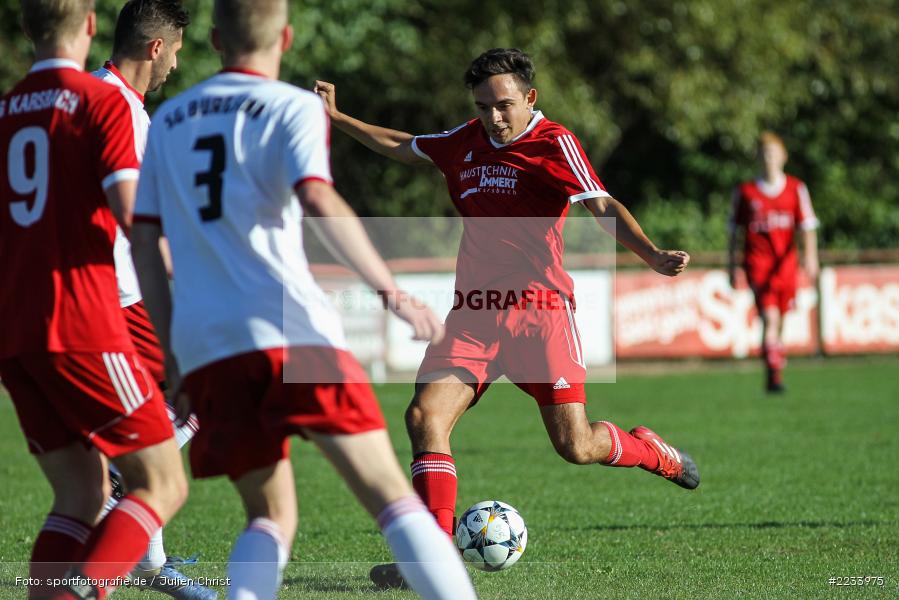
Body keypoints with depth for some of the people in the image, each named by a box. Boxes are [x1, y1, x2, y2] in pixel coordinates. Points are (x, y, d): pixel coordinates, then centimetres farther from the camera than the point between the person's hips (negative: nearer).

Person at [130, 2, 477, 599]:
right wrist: (392, 291, -17)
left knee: (271, 516, 13)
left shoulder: (168, 120, 21)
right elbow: (318, 202, -15)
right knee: (391, 496, -4)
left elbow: (145, 243, 20)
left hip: (203, 346, 5)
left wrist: (174, 356, 24)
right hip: (289, 328, -5)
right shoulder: (293, 107, 4)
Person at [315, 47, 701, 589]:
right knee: (425, 417, -15)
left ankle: (653, 452, 25)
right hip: (474, 313, 5)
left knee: (575, 446, -9)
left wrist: (652, 255, -34)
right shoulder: (466, 142, 12)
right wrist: (337, 117, 30)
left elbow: (603, 207, -18)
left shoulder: (554, 143, -6)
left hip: (540, 309, -5)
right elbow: (403, 147, 30)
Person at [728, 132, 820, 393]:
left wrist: (810, 256, -14)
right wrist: (731, 267, 9)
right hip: (757, 263, -2)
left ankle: (774, 374, 23)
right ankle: (773, 374, -24)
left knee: (780, 320, 8)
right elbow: (734, 231, 10)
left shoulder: (796, 189, 6)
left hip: (786, 262, 2)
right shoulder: (745, 191, 5)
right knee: (769, 316, -17)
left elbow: (807, 225, 1)